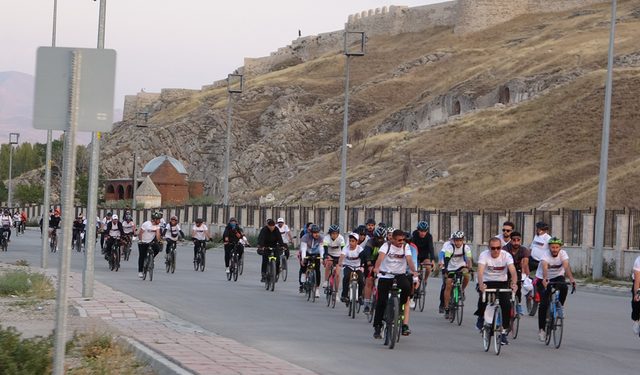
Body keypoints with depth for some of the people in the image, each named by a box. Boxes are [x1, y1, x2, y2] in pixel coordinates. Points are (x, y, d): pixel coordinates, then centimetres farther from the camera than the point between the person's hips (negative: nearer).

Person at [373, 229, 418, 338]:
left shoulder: (406, 247, 2)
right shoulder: (387, 246, -4)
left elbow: (409, 259, -14)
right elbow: (381, 256, -23)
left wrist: (414, 270, -34)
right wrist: (376, 268, -43)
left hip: (400, 275, 1)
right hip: (385, 276, -1)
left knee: (406, 287, -33)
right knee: (381, 302, -6)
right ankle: (377, 327, 5)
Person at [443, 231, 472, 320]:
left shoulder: (466, 248, -15)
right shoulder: (450, 248, -20)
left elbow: (469, 259, -27)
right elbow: (446, 259, -32)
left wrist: (470, 268, -45)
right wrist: (445, 269, -49)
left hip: (461, 266, 1)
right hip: (451, 268, -1)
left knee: (466, 275, -32)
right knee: (448, 286, -9)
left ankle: (462, 291, -4)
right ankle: (446, 308, 0)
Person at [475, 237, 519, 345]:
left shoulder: (506, 255, -13)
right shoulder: (484, 255, -17)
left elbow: (512, 270, -27)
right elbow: (480, 271, -30)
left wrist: (513, 283, -46)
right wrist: (481, 285, -49)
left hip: (502, 283, 1)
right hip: (487, 282, -1)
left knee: (507, 304, -18)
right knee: (483, 299, -30)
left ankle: (504, 331, -3)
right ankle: (481, 317, 4)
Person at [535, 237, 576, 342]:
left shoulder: (563, 254, -18)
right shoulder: (545, 255, -25)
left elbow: (566, 267, -34)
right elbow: (545, 267, -43)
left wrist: (571, 279, -51)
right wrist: (545, 279, -62)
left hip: (557, 277, 2)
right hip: (543, 279, -2)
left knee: (564, 288, -32)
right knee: (543, 304, -16)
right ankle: (541, 329, -3)